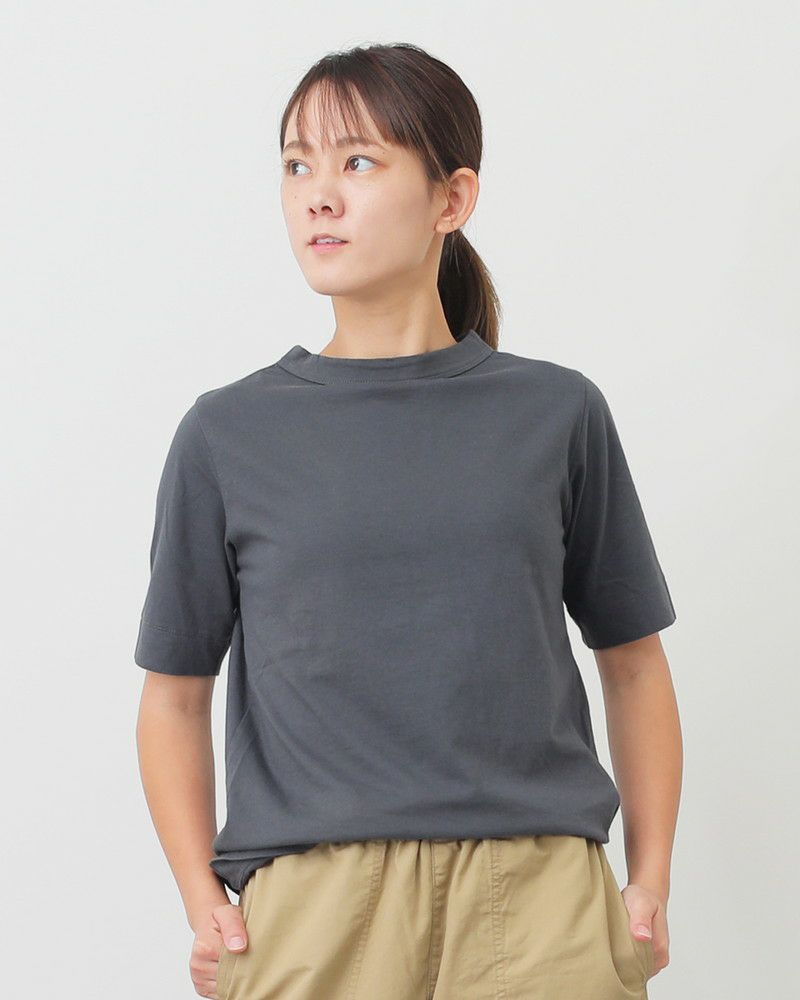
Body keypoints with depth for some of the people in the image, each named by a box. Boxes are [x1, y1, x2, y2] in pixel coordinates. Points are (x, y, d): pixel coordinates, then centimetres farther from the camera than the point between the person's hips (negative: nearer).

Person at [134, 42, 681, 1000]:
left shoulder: (557, 414, 5)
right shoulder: (227, 435, 4)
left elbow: (633, 662, 11)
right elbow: (175, 694, 8)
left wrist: (649, 884, 3)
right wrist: (203, 900, -3)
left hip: (539, 896, 1)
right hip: (307, 909, 0)